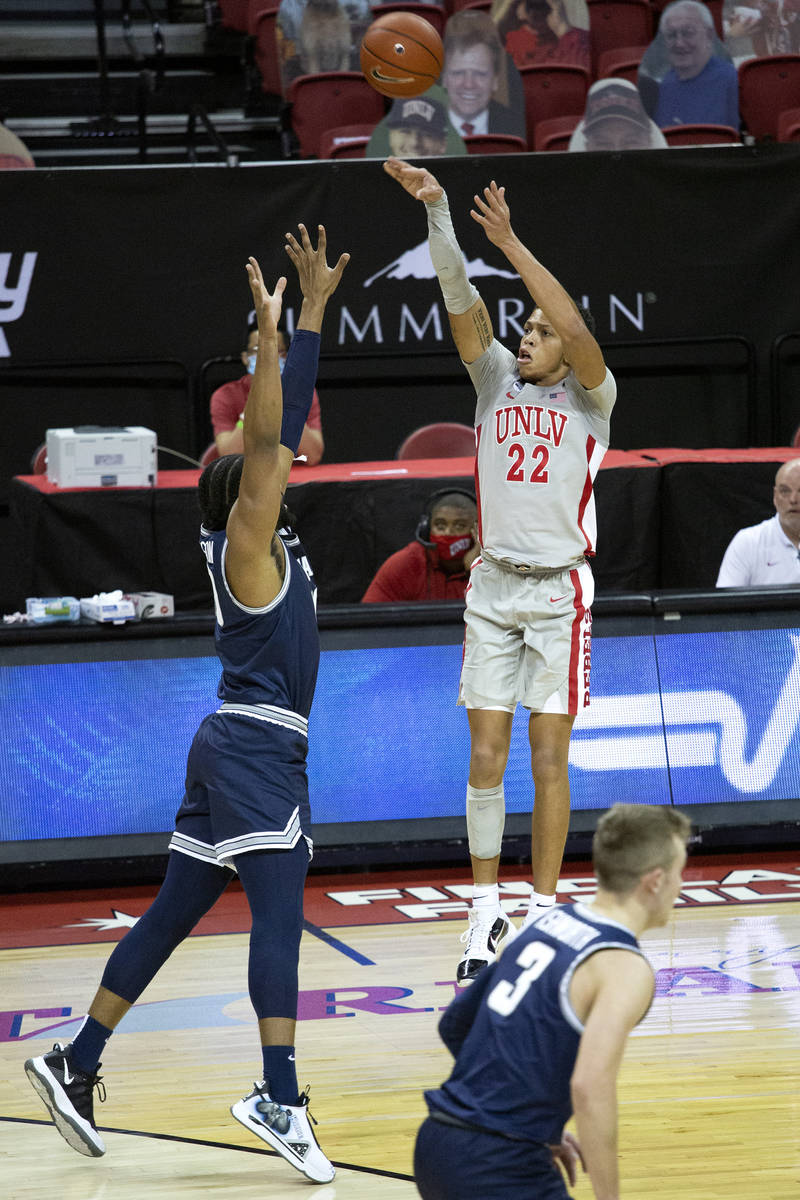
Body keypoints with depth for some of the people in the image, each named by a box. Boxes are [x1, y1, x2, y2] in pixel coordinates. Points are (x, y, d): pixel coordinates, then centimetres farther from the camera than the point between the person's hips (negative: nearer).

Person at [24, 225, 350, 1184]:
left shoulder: (256, 542, 14)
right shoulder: (245, 539, -8)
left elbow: (286, 421, 17)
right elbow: (262, 440, -22)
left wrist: (315, 306, 19)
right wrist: (268, 336, -25)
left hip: (232, 746, 9)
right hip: (255, 746, -9)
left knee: (172, 913, 11)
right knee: (278, 911, -15)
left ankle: (75, 1065, 13)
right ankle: (278, 1096, -23)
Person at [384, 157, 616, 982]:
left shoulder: (589, 397, -1)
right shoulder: (497, 381, 7)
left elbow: (575, 326, -19)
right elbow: (463, 305, -4)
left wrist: (510, 243, -22)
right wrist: (437, 216, -16)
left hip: (559, 590, -3)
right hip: (493, 585, 3)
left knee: (548, 757, -1)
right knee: (486, 754, 0)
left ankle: (544, 910, 6)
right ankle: (485, 913, 6)